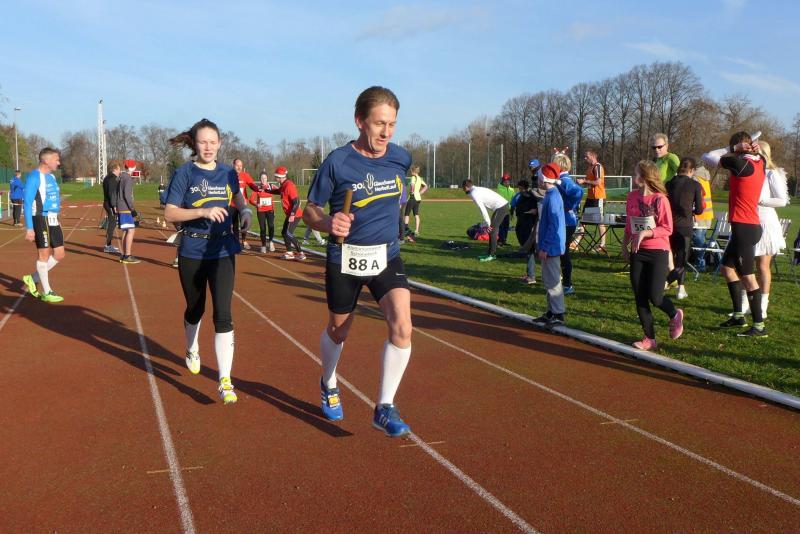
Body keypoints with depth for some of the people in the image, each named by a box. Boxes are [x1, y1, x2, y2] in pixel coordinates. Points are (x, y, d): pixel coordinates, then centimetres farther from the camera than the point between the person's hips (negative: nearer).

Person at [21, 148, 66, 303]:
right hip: (41, 220, -8)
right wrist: (29, 228, -19)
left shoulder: (51, 177, 14)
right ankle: (46, 292, 8)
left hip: (53, 220, 8)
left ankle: (33, 279, 23)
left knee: (59, 254, 9)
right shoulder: (34, 177, -12)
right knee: (44, 254, -1)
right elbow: (27, 203, -15)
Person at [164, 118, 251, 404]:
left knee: (223, 314, -10)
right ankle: (192, 351, 48)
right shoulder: (184, 173, -7)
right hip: (192, 253, -1)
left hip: (222, 252, 1)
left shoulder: (228, 173, 3)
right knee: (195, 308, 17)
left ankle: (225, 381, -9)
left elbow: (238, 196, 23)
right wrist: (203, 211, -25)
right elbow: (170, 213, -11)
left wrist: (245, 210, 1)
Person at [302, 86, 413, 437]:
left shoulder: (401, 158, -4)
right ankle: (329, 385, 47)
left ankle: (384, 408, -3)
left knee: (402, 327, -18)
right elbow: (310, 211, -9)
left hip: (387, 256, 2)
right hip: (345, 260, -2)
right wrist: (329, 222, -27)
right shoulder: (337, 162, -15)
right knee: (338, 331, 16)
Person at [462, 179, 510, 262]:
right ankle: (491, 253, 19)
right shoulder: (478, 189, 18)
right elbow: (484, 207, 15)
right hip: (504, 205, 10)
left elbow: (483, 209, -16)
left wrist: (488, 224, -14)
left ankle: (492, 255, -6)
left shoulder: (474, 194, -11)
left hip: (500, 207, -10)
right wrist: (488, 223, 11)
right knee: (493, 230, 14)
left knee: (492, 230, -8)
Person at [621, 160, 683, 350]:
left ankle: (675, 315, 26)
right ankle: (649, 338, 16)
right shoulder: (632, 196, 5)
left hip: (658, 252, -5)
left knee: (655, 297, -8)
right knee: (640, 299, 4)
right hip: (637, 253, 5)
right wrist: (625, 246, 15)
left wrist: (645, 233, -21)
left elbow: (667, 229, -12)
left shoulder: (660, 199, -12)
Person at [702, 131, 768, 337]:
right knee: (727, 267, 21)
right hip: (750, 225, 9)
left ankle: (759, 326, 0)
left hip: (744, 227, -9)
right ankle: (739, 316, 27)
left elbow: (707, 157, -7)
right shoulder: (760, 163, 7)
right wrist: (753, 148, 6)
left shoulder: (740, 163, -15)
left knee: (747, 277, -5)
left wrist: (734, 148, -1)